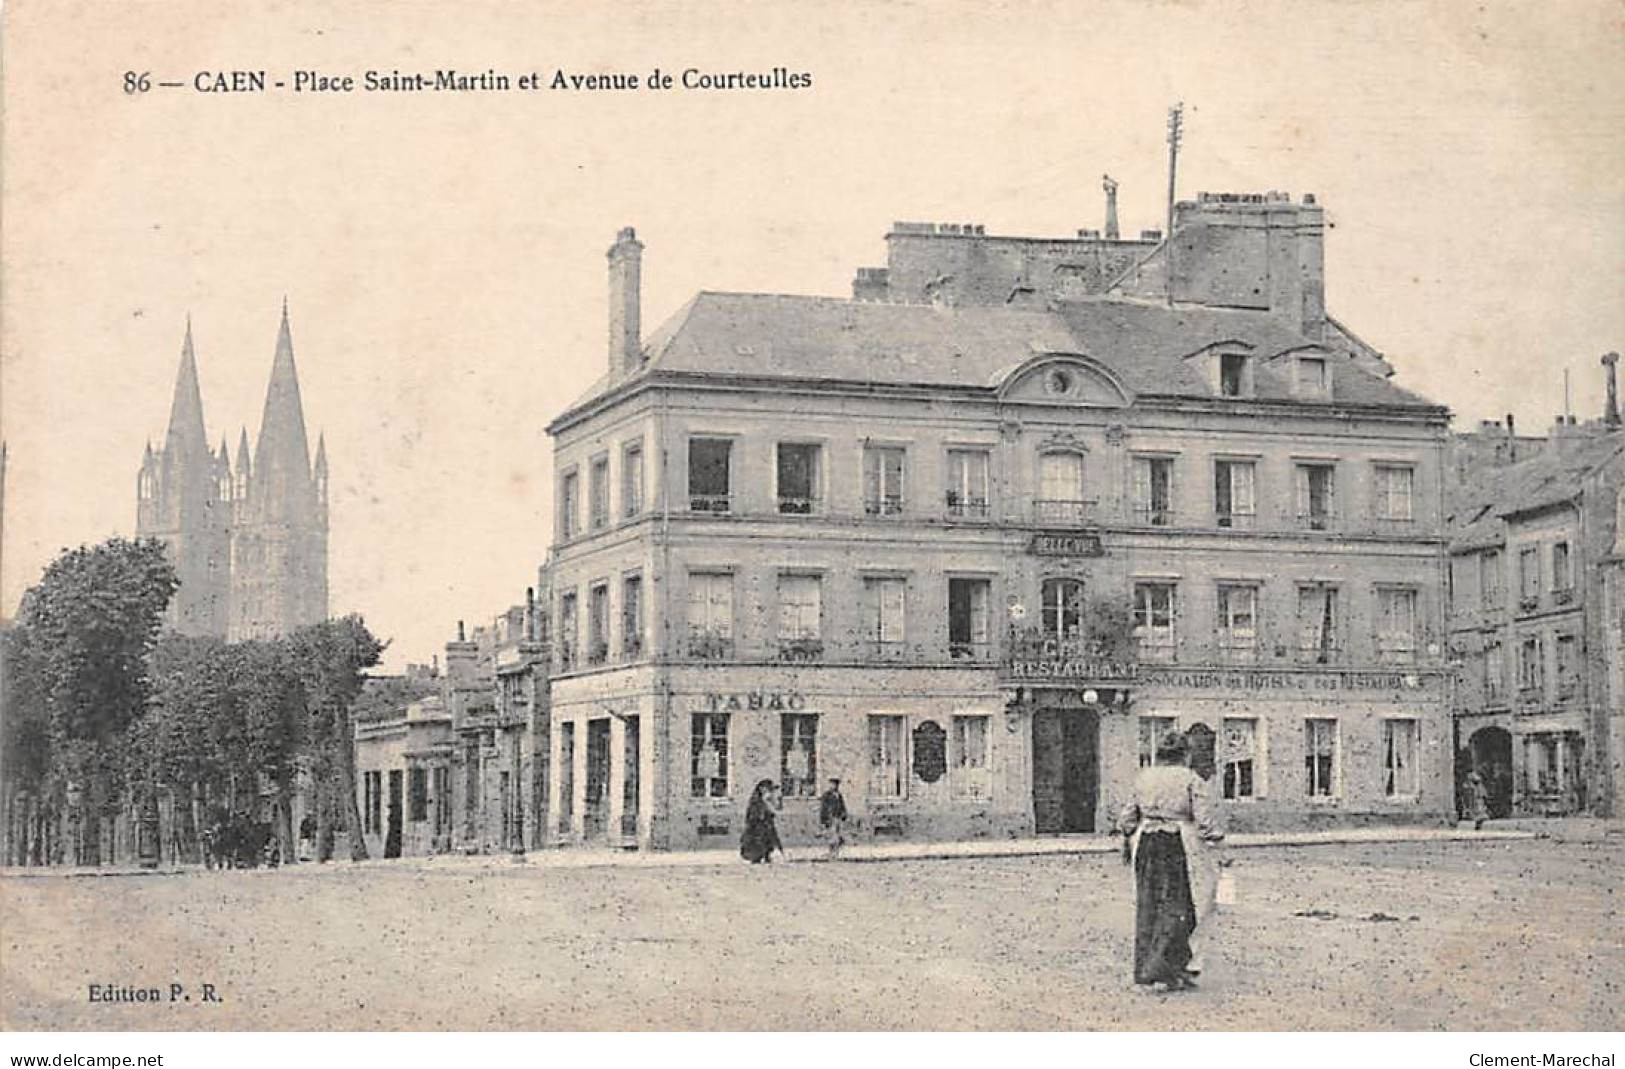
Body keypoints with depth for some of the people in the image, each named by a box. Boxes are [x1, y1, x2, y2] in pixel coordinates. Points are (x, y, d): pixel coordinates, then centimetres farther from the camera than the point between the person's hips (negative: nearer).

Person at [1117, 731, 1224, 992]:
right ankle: (1160, 969, -9)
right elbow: (1205, 821, -8)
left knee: (1149, 905, 12)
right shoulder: (1191, 780, -6)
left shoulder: (1143, 778, 8)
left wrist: (1128, 842, 25)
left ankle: (1145, 968, 16)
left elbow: (1128, 818, 11)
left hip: (1147, 843, 5)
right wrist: (1215, 835, 9)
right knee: (1178, 907, 0)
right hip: (1178, 844, -5)